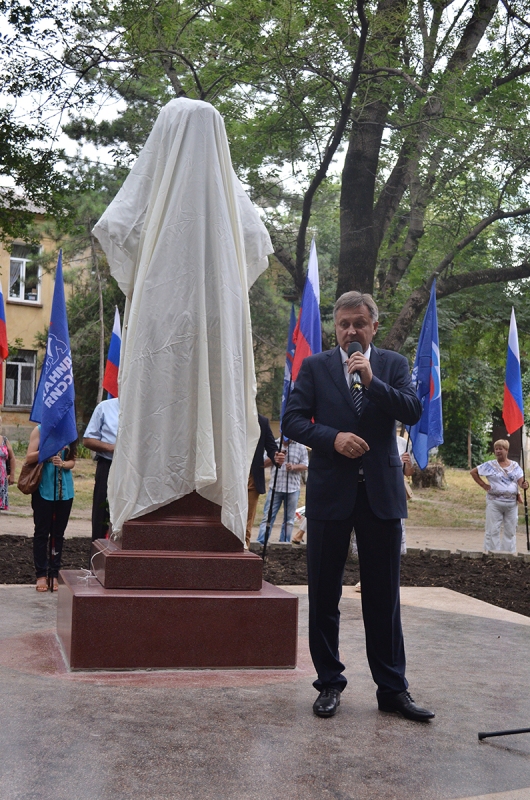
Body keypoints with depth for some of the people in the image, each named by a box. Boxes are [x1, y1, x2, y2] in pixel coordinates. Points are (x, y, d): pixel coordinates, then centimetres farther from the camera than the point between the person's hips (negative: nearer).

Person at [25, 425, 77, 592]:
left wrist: (62, 464, -15)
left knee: (58, 533, 7)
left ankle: (54, 574, 13)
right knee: (42, 532, 2)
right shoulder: (40, 430, -1)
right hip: (44, 489, -3)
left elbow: (72, 461, 6)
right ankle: (41, 574, 9)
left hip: (64, 490, 3)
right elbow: (29, 458, -6)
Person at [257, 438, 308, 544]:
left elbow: (305, 466, 3)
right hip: (275, 487, 0)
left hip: (293, 488, 0)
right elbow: (263, 463, 7)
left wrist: (294, 467, -16)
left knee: (289, 519, 4)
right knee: (268, 516, -5)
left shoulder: (301, 447, 8)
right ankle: (260, 543, -7)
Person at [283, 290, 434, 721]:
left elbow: (413, 411, -5)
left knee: (384, 595, 6)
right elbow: (293, 419, -1)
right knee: (324, 594, 7)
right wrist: (333, 438, -16)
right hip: (330, 491, 0)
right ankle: (329, 682, 19)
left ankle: (393, 688, 14)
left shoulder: (393, 365, 8)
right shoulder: (315, 366, 6)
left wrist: (372, 381, -16)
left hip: (381, 491, 0)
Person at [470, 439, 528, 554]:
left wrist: (524, 485, -27)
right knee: (493, 530, 0)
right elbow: (473, 472, 3)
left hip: (512, 502, 2)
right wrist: (484, 485, -3)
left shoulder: (515, 466, 6)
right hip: (494, 502, -2)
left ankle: (510, 553, 17)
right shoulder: (490, 465, -1)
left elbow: (520, 480, -3)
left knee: (511, 530, 8)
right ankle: (491, 552, 7)